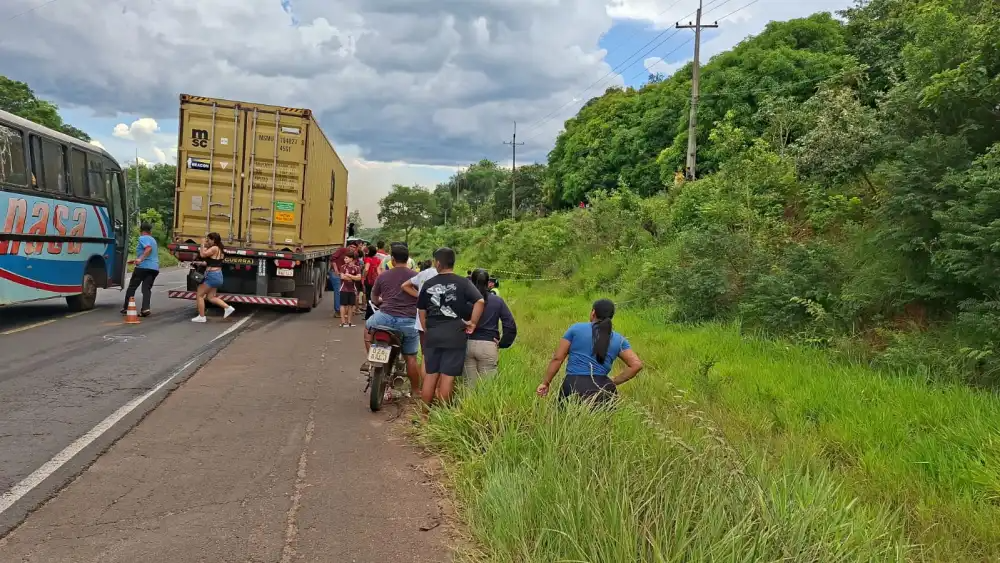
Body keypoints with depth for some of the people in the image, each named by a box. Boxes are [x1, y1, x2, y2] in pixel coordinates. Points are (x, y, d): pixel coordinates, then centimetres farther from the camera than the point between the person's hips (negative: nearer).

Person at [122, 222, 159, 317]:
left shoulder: (142, 238, -2)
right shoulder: (153, 240, 23)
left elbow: (148, 248, -22)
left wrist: (140, 259, -30)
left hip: (143, 266, -7)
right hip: (155, 268, 7)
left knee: (132, 287, 5)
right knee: (147, 288, 2)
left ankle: (125, 308, 10)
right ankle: (145, 309, -14)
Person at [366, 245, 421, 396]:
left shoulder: (382, 276, 7)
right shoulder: (416, 276, 4)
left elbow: (374, 299, 20)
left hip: (386, 318, 0)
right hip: (409, 321, 0)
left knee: (368, 325, 32)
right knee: (411, 357, 11)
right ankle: (415, 391, 18)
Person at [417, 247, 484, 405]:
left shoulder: (428, 284, 4)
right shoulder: (463, 282, -5)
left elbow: (422, 311, 11)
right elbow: (480, 301, -18)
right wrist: (473, 323, -8)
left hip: (432, 335, 3)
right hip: (455, 335, -3)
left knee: (431, 375, 12)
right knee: (448, 376, 2)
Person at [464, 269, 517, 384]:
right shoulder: (497, 301, 4)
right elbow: (511, 326, 0)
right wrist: (502, 344, 7)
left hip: (467, 345, 1)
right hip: (488, 346, -1)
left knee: (468, 385, 10)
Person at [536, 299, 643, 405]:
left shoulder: (576, 329, 10)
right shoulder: (619, 340, 14)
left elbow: (557, 358, 7)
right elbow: (636, 365, 6)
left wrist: (545, 383, 14)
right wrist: (614, 382, 12)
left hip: (572, 386, -1)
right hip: (601, 390, 1)